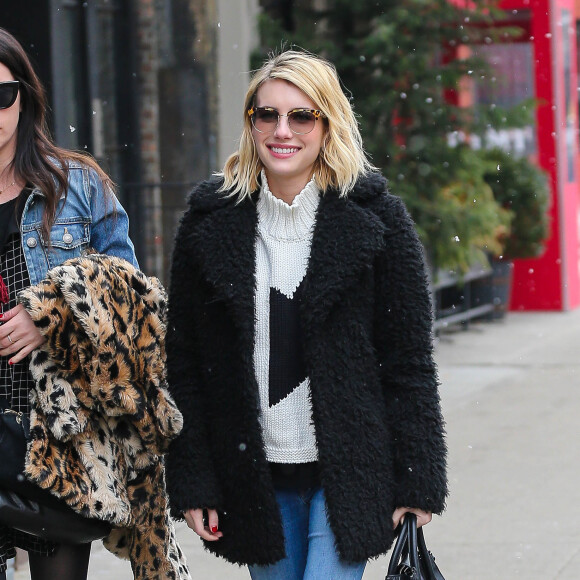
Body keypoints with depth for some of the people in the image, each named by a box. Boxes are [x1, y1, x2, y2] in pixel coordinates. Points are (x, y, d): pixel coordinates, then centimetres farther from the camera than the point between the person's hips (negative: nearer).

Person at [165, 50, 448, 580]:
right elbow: (183, 362, 4)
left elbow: (409, 361, -1)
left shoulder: (378, 218, -2)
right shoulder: (211, 222, 3)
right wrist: (191, 481, 0)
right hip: (255, 478, 3)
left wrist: (418, 481, -4)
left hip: (349, 474, -2)